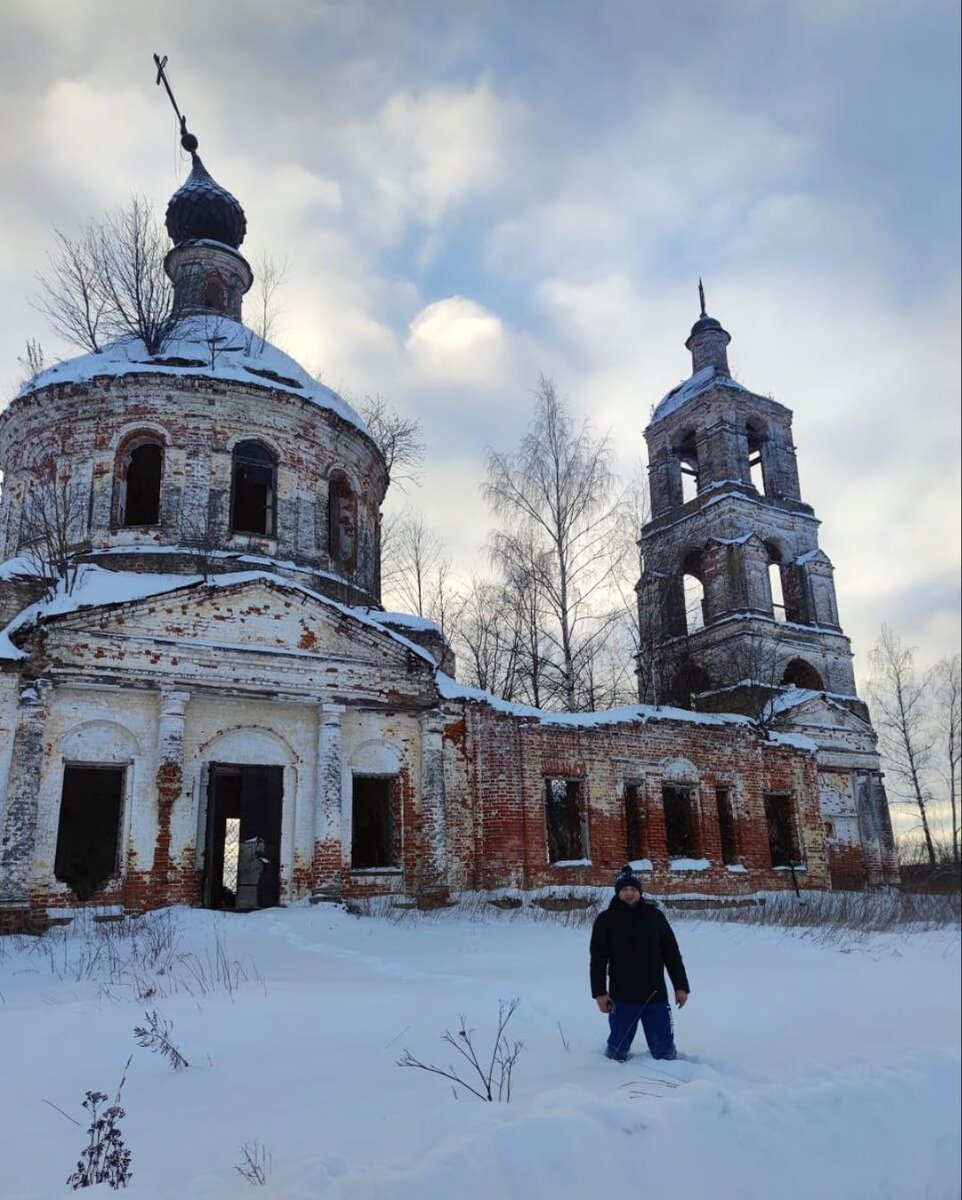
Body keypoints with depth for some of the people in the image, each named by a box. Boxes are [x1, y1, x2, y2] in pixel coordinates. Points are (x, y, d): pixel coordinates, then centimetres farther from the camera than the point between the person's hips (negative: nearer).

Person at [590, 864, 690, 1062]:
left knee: (664, 1050, 5)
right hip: (622, 998, -1)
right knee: (618, 1051, 6)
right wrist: (599, 992, -7)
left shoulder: (655, 916, 5)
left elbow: (672, 953, 9)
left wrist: (681, 986, 5)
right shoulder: (606, 920, -1)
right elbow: (598, 959, -1)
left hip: (656, 996, 1)